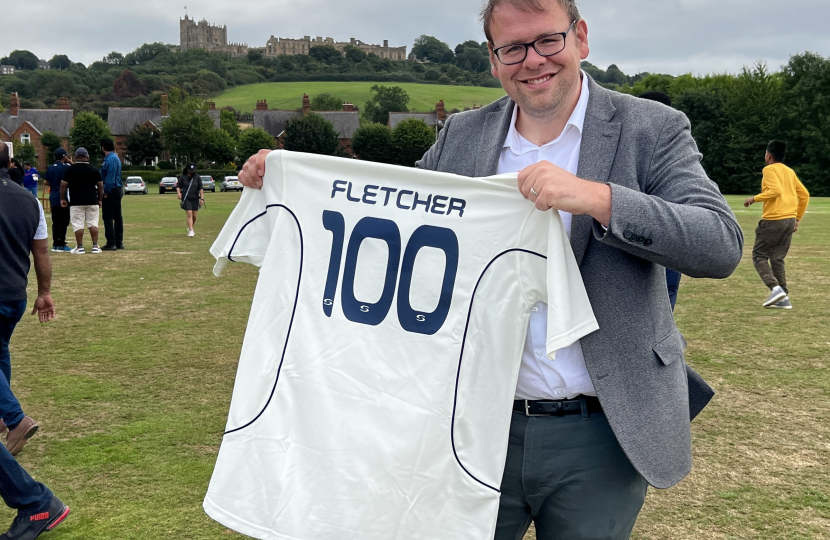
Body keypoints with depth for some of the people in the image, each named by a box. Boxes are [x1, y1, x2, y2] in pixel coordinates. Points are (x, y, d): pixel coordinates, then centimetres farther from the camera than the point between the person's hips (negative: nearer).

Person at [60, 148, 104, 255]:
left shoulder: (70, 170, -1)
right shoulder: (94, 170, 4)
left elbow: (63, 185, 1)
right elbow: (100, 185, 7)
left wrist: (63, 199, 12)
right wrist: (100, 199, 16)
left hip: (76, 202, -2)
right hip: (92, 201, 2)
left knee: (78, 224, 1)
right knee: (93, 223, 6)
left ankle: (80, 247, 1)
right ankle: (95, 246, 5)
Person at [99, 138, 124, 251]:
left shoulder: (110, 159, -17)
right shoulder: (115, 157, 15)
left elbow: (110, 177, -21)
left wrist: (106, 192, -18)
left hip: (111, 191, -10)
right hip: (118, 190, 10)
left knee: (108, 217, -5)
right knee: (117, 217, 13)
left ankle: (111, 243, -4)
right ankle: (119, 242, 19)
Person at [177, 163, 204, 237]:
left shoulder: (197, 177, 3)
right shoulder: (182, 177, 1)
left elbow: (200, 188, 3)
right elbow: (178, 186, 5)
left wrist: (202, 198, -4)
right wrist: (179, 193, -14)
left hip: (195, 198, 2)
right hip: (186, 198, -2)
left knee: (194, 215, 5)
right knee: (189, 214, -12)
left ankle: (190, 228, 29)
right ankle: (191, 231, -13)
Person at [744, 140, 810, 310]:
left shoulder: (769, 169, -5)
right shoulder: (790, 171, 17)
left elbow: (776, 190, -20)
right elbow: (804, 195, 19)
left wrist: (754, 199, -10)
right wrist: (797, 219, 22)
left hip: (773, 220, -7)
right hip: (790, 220, 7)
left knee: (759, 255, 4)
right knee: (777, 259, 12)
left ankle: (776, 288, -15)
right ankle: (784, 298, 6)